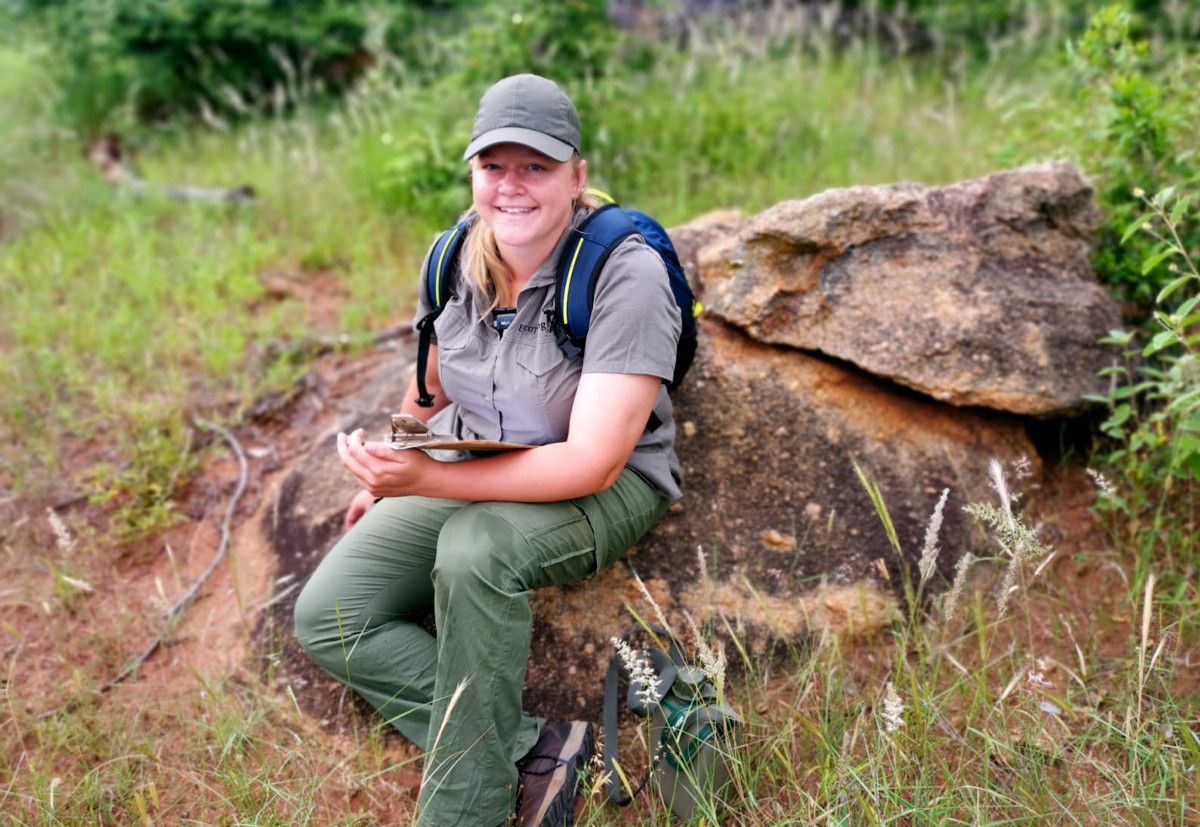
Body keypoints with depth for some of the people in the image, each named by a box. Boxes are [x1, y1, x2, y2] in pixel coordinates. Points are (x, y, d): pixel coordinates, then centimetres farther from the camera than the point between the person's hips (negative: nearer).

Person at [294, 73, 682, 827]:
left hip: (606, 490, -6)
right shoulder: (456, 258, -4)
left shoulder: (626, 275, -23)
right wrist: (388, 478, 19)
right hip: (467, 470, 7)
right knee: (327, 616, -9)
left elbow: (592, 461, -29)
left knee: (475, 546, -38)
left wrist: (426, 481, -36)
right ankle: (535, 747, -17)